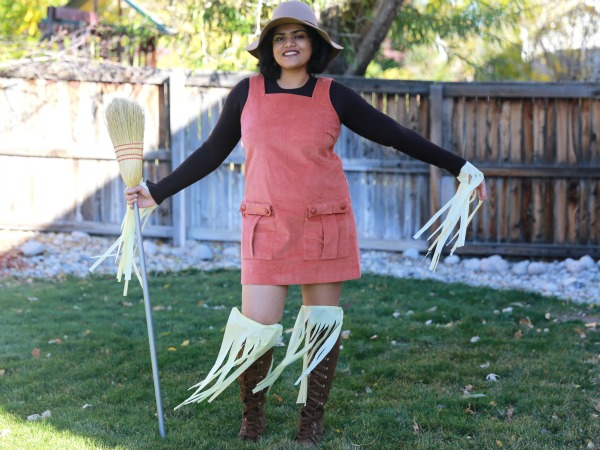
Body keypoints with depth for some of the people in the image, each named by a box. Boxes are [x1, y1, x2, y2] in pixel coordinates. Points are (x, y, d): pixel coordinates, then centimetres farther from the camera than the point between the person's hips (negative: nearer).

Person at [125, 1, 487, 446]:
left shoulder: (334, 96, 0)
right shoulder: (248, 93, 2)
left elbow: (395, 134, 3)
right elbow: (212, 153, 11)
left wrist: (458, 165, 3)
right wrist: (157, 192, 12)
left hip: (326, 227, 0)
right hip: (267, 229, 0)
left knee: (322, 327, 6)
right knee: (257, 330, -5)